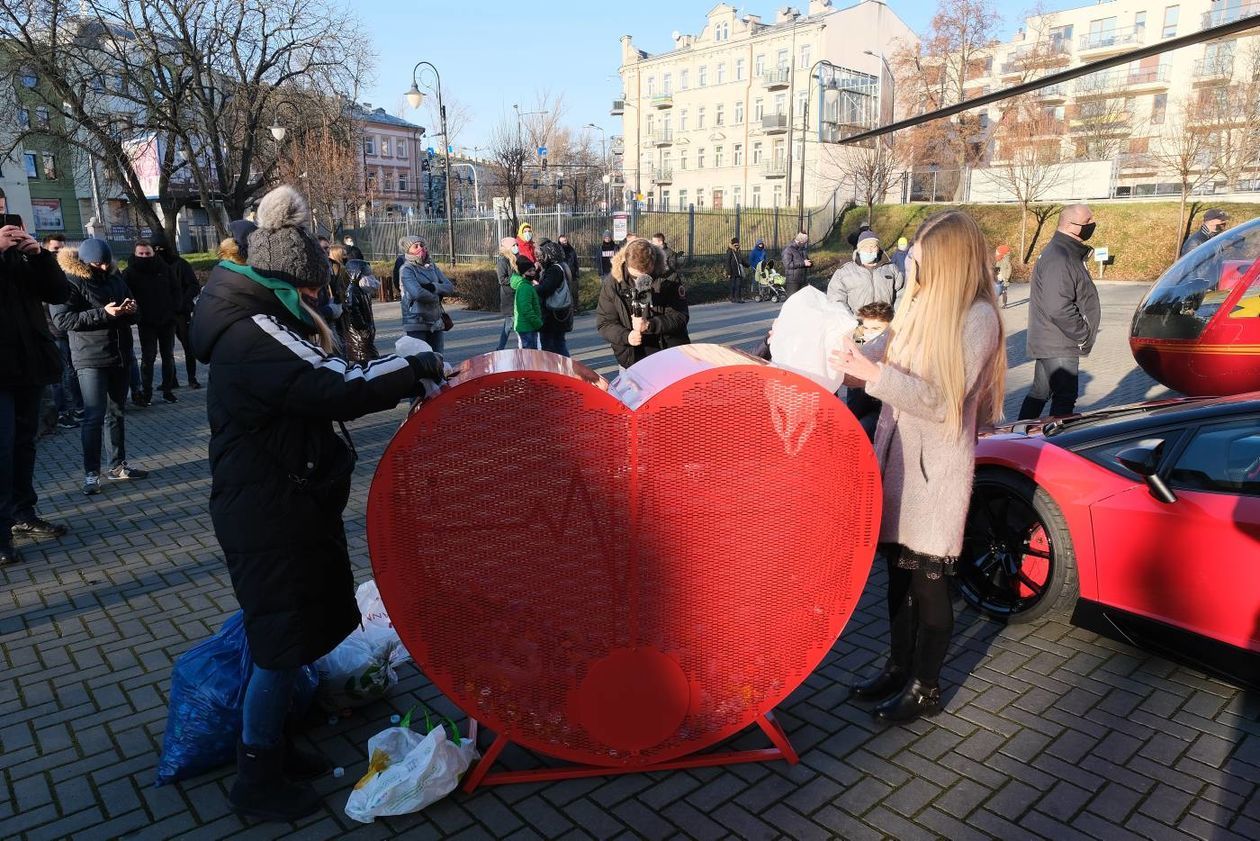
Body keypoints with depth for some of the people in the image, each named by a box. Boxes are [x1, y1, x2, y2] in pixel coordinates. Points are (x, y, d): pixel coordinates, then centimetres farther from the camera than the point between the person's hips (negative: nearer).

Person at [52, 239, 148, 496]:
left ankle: (118, 466, 24)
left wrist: (131, 309, -5)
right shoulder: (71, 281, -8)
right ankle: (91, 474, 1)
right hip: (91, 360, -7)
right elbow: (62, 319, -17)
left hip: (120, 356, 7)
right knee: (94, 417, -8)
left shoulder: (114, 278, 12)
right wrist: (102, 313, -25)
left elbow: (132, 315, 20)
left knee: (117, 413, 14)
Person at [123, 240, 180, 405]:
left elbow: (177, 290, 10)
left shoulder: (163, 268, 4)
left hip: (167, 321, 3)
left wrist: (173, 308, -1)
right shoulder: (129, 273, -4)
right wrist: (137, 315, -15)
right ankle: (146, 392, 6)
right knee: (148, 357, -1)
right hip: (146, 323, -3)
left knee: (168, 356, 7)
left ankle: (168, 390, 16)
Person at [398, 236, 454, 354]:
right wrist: (437, 297, -6)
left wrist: (433, 287, -12)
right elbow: (418, 293, -21)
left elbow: (450, 287, 5)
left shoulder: (432, 267, 13)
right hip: (416, 323, -6)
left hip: (436, 322, 6)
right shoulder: (407, 270, -6)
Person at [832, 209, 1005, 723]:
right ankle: (899, 667, 33)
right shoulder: (921, 305, 8)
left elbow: (942, 401, -20)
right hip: (898, 454, 7)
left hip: (937, 467, -7)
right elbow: (880, 353, 7)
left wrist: (874, 374, -26)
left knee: (928, 580, 5)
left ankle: (925, 688, 22)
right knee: (898, 570, 16)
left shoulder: (977, 318, -14)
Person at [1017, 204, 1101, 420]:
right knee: (1065, 397, -8)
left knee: (1040, 393, 16)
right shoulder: (1059, 258, -20)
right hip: (1059, 346, -11)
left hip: (1050, 343, 11)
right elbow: (1058, 307, -29)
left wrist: (1082, 332, 18)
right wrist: (1083, 334, -17)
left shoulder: (1068, 253, 16)